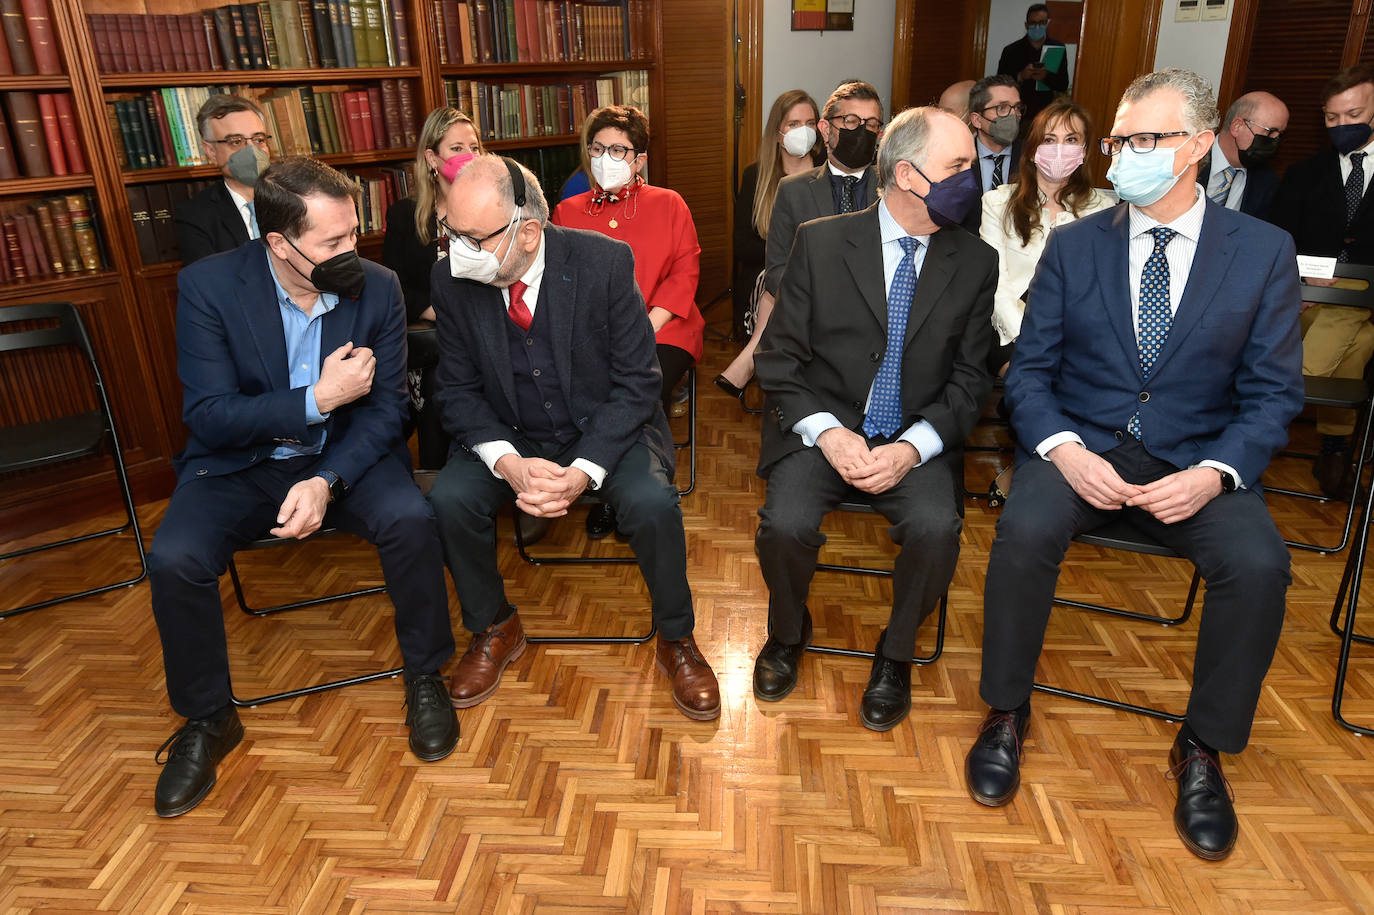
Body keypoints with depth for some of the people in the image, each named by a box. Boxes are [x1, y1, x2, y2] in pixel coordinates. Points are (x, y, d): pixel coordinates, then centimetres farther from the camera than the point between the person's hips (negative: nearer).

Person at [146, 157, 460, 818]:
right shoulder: (207, 286, -14)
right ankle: (206, 720, 4)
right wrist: (319, 398, -25)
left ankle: (424, 678, -3)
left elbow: (385, 408, -8)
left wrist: (326, 481, -23)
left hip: (345, 457, 0)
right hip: (239, 464, 0)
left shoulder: (378, 288, -9)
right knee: (174, 559, -24)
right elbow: (209, 416, -15)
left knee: (410, 520, -28)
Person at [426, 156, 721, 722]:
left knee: (652, 503, -29)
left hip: (606, 428, -2)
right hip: (510, 437, 3)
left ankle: (676, 639, 0)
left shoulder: (604, 261, -19)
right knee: (449, 499, -22)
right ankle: (493, 629, 8)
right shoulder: (452, 281, -10)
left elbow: (637, 381, -15)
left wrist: (585, 469, -27)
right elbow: (459, 391, -3)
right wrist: (507, 462, -22)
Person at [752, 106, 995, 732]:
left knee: (936, 529, -27)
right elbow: (779, 358, -1)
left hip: (918, 441, 1)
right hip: (822, 428, -1)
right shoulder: (820, 242, -1)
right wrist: (827, 432, -17)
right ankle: (788, 633, 10)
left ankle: (895, 655, 4)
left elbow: (970, 379, 4)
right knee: (786, 524, -26)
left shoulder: (975, 263, 4)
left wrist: (911, 447, -14)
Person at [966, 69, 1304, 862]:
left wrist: (1214, 473, -17)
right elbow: (1030, 371, 2)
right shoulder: (1073, 245, 4)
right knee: (1025, 531, -30)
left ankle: (1204, 748, -1)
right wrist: (1064, 450, -17)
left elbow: (1273, 394, 1)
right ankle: (1008, 714, -6)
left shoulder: (1264, 251, 2)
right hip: (1081, 445, 0)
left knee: (1259, 564, -27)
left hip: (1198, 459, 1)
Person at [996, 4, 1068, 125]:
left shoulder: (1058, 48, 6)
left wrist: (1046, 76, -16)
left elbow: (1063, 85, 4)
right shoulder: (1011, 50, 0)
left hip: (1045, 111, 2)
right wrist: (1020, 76, -19)